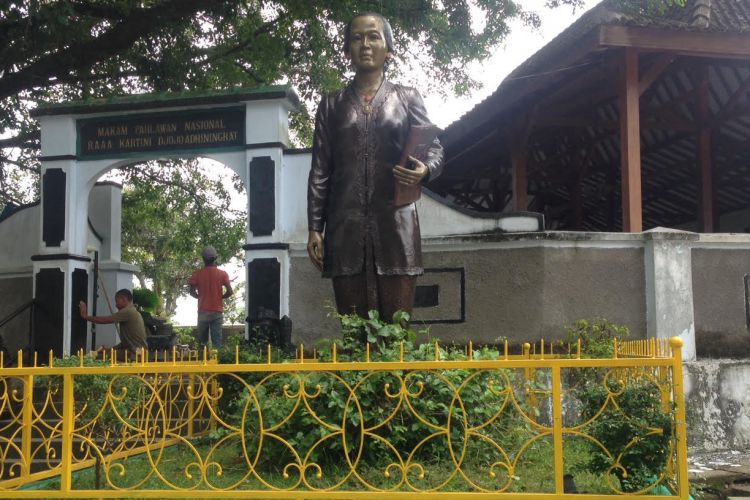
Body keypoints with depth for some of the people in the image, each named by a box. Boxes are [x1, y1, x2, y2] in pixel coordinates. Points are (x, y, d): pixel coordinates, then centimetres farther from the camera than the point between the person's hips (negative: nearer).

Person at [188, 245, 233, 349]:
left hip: (203, 312, 1)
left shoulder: (197, 274, -2)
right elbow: (229, 292, -8)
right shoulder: (222, 274, -2)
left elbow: (192, 292, -5)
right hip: (217, 312, 0)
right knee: (217, 340, 0)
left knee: (202, 341, 12)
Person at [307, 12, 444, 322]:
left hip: (396, 224, -1)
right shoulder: (331, 105, 14)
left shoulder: (407, 98, 12)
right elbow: (319, 171, 11)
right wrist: (314, 228, 2)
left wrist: (424, 170, -16)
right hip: (346, 226, 1)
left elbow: (434, 149, 9)